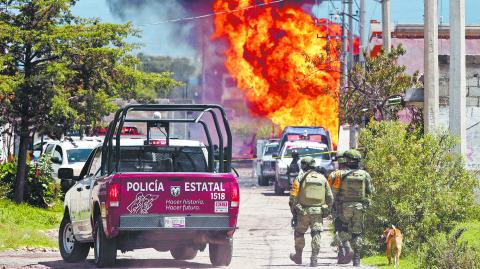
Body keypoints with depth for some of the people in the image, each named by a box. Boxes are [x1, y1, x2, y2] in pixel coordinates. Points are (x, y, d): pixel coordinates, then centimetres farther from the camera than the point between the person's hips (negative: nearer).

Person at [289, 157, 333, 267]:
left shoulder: (300, 178, -4)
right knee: (316, 235, 1)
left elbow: (293, 196, -6)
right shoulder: (322, 178, 7)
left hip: (303, 212, -2)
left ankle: (298, 256, 27)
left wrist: (293, 210, 4)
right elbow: (330, 197, 8)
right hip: (318, 212, 2)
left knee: (299, 233, 16)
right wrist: (326, 210, 19)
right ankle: (314, 258, -9)